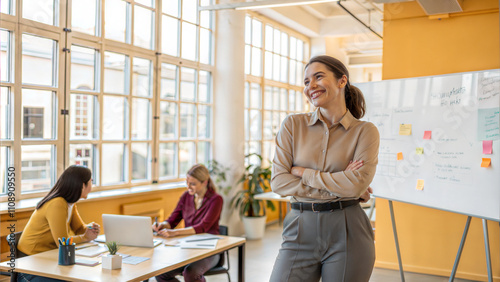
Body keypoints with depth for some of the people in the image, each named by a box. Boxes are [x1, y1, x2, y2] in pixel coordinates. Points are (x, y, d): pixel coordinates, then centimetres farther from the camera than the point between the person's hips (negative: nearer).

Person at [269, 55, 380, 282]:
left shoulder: (365, 131, 0)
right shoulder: (293, 125, 4)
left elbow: (357, 184, -14)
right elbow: (278, 182, -4)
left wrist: (302, 172, -9)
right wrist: (337, 185, -9)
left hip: (347, 234, -1)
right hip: (300, 231, 1)